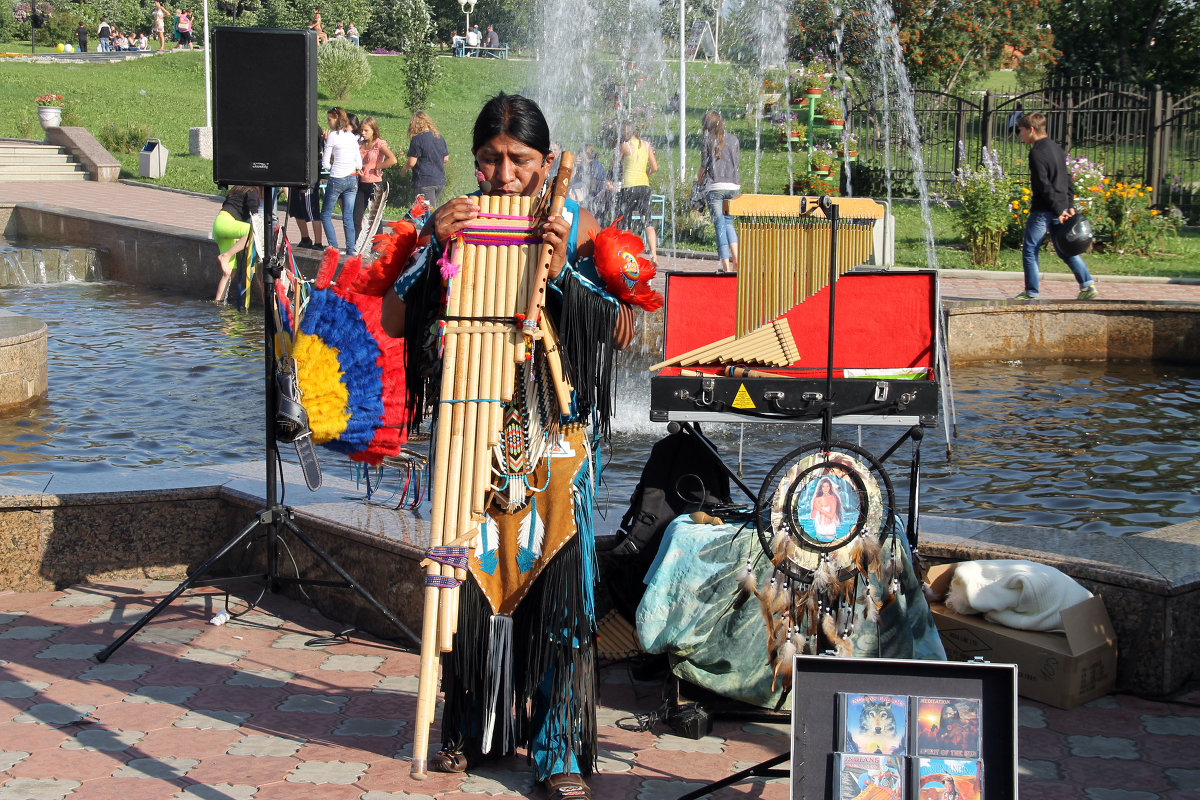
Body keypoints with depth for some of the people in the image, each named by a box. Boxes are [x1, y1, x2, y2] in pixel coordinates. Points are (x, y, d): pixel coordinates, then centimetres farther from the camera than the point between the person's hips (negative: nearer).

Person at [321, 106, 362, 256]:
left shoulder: (333, 135, -8)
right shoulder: (352, 136, 9)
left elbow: (325, 162, -7)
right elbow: (359, 163, 9)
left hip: (337, 180, -6)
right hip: (352, 180, 6)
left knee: (325, 214, 7)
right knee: (348, 216, 6)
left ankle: (333, 247, 0)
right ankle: (351, 250, 2)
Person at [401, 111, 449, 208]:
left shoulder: (417, 139, -12)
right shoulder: (439, 138, 8)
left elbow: (411, 162, -13)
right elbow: (446, 159, 15)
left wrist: (404, 169, 7)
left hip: (424, 183, -6)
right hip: (440, 181, 6)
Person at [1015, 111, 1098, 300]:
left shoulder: (1037, 152, -15)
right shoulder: (1056, 148, 14)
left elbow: (1044, 185, -20)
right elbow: (1067, 179, 16)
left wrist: (1058, 210, -16)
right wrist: (1069, 205, 15)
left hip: (1043, 210, -9)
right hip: (1061, 207, 9)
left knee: (1030, 249, 2)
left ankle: (1031, 292, 4)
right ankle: (1088, 285, 5)